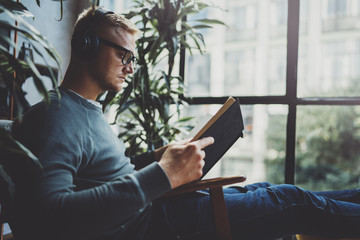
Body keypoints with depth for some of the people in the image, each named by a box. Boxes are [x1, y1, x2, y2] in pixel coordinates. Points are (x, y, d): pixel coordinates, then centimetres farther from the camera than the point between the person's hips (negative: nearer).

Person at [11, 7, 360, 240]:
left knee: (264, 191, 16)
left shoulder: (88, 110, 12)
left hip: (153, 204, 10)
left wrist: (154, 158, 6)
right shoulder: (54, 117, -20)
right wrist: (160, 175, -35)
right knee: (291, 201, -2)